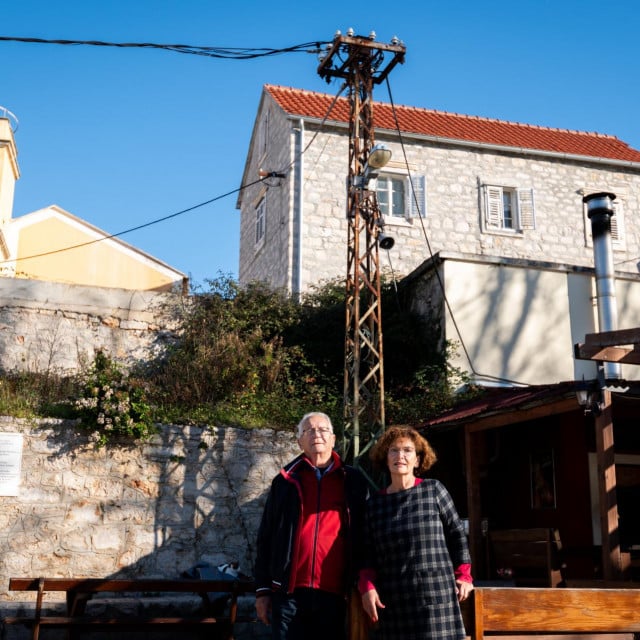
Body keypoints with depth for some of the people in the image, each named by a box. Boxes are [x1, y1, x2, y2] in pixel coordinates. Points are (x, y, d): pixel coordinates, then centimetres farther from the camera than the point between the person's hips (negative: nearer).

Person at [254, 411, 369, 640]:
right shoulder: (286, 481, 9)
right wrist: (262, 589, 5)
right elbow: (266, 538, 9)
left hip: (334, 593, 0)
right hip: (289, 592, 0)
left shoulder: (354, 482, 8)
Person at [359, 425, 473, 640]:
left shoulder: (433, 490, 4)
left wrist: (463, 575, 2)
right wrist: (367, 587, -4)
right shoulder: (375, 502, 10)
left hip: (435, 595, -2)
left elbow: (457, 534, 8)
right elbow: (368, 554, 10)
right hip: (392, 602, 2)